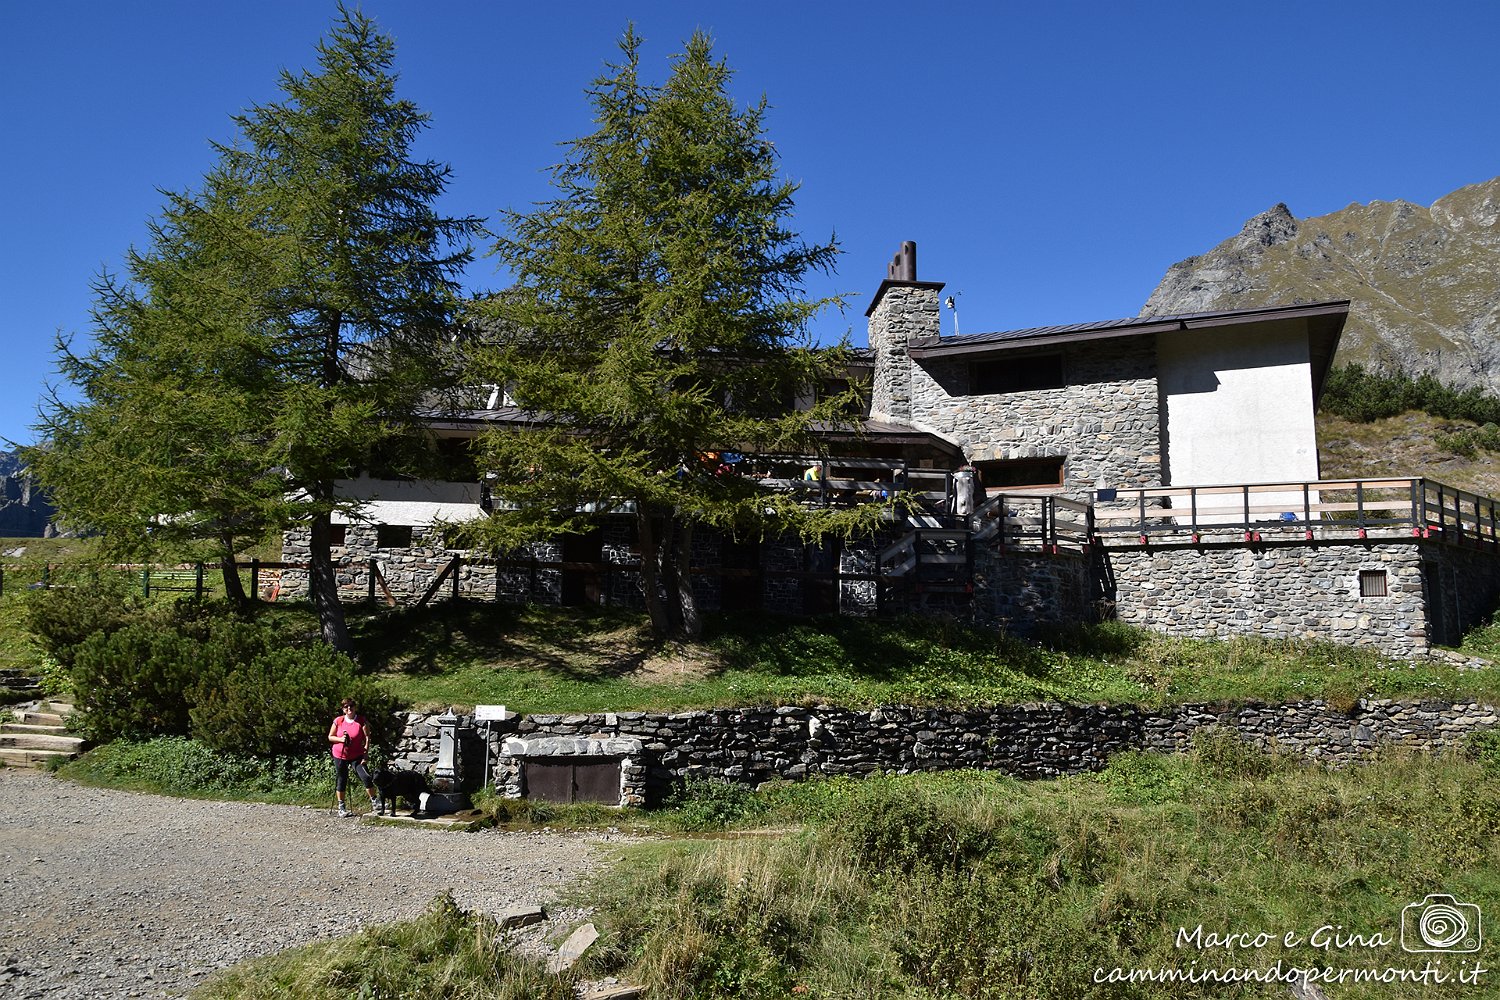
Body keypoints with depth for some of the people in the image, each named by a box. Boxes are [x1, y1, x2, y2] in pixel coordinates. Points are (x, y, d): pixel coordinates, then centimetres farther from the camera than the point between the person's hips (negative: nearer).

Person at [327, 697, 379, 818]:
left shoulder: (362, 721, -8)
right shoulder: (338, 721, -4)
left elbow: (367, 737, -8)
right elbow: (330, 737, 4)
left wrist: (365, 753, -15)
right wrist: (340, 739, -16)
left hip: (357, 756, -1)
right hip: (340, 755, 2)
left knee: (366, 777, -13)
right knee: (341, 780, 9)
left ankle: (374, 802, 2)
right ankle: (341, 807, 23)